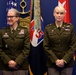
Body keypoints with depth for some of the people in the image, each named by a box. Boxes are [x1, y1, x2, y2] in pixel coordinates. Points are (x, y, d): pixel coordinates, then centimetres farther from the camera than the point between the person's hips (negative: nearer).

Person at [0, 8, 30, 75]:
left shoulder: (25, 31, 4)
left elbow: (26, 49, -4)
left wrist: (17, 62, -13)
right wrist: (8, 61, -12)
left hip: (21, 66, -1)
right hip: (6, 66, 1)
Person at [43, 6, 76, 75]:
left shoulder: (70, 27, 2)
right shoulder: (48, 28, 1)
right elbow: (46, 46, -1)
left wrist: (64, 60, -11)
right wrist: (55, 60, -11)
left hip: (67, 63, 0)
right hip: (52, 63, 0)